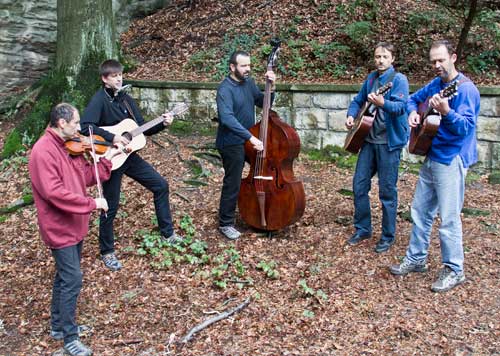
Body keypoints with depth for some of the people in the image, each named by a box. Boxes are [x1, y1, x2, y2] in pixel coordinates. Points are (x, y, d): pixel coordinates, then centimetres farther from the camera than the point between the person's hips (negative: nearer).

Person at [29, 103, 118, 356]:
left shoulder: (70, 146, 6)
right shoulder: (43, 151, -22)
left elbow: (86, 176, 11)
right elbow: (54, 193, -29)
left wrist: (107, 159, 0)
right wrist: (91, 203, -27)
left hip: (73, 224, 9)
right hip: (59, 227, -9)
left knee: (65, 276, 20)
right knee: (73, 280, -5)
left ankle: (58, 325, 36)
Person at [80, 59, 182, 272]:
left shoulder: (125, 99, 8)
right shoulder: (99, 99, -15)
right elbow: (85, 126, -30)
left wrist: (162, 124, -4)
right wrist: (112, 138, -31)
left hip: (129, 155, 8)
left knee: (160, 185, 10)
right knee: (111, 206, 1)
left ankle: (167, 233, 23)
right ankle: (107, 252, 20)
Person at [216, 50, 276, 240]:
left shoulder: (249, 82, 5)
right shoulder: (225, 89, -20)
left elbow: (263, 103, 10)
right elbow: (227, 118, -33)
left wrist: (271, 87, -8)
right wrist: (250, 137, -38)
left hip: (247, 141, 8)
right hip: (232, 143, -8)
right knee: (232, 184, -2)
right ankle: (225, 224, 12)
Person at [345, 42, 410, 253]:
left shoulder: (398, 79, -8)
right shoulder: (371, 78, 11)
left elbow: (401, 106, -22)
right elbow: (358, 100, 22)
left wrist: (383, 103, -41)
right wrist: (351, 115, 1)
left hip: (390, 142, -6)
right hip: (369, 140, 6)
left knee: (387, 191, 0)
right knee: (359, 185, 8)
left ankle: (388, 237, 14)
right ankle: (362, 229, 24)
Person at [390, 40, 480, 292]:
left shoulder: (465, 88, -14)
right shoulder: (435, 85, 10)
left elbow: (466, 126, -22)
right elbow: (414, 98, 27)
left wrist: (446, 112, -40)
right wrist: (413, 112, 5)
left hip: (452, 160, -8)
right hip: (431, 157, 8)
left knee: (448, 217, -3)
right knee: (420, 211, 14)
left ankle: (453, 270, 11)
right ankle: (416, 259, 27)